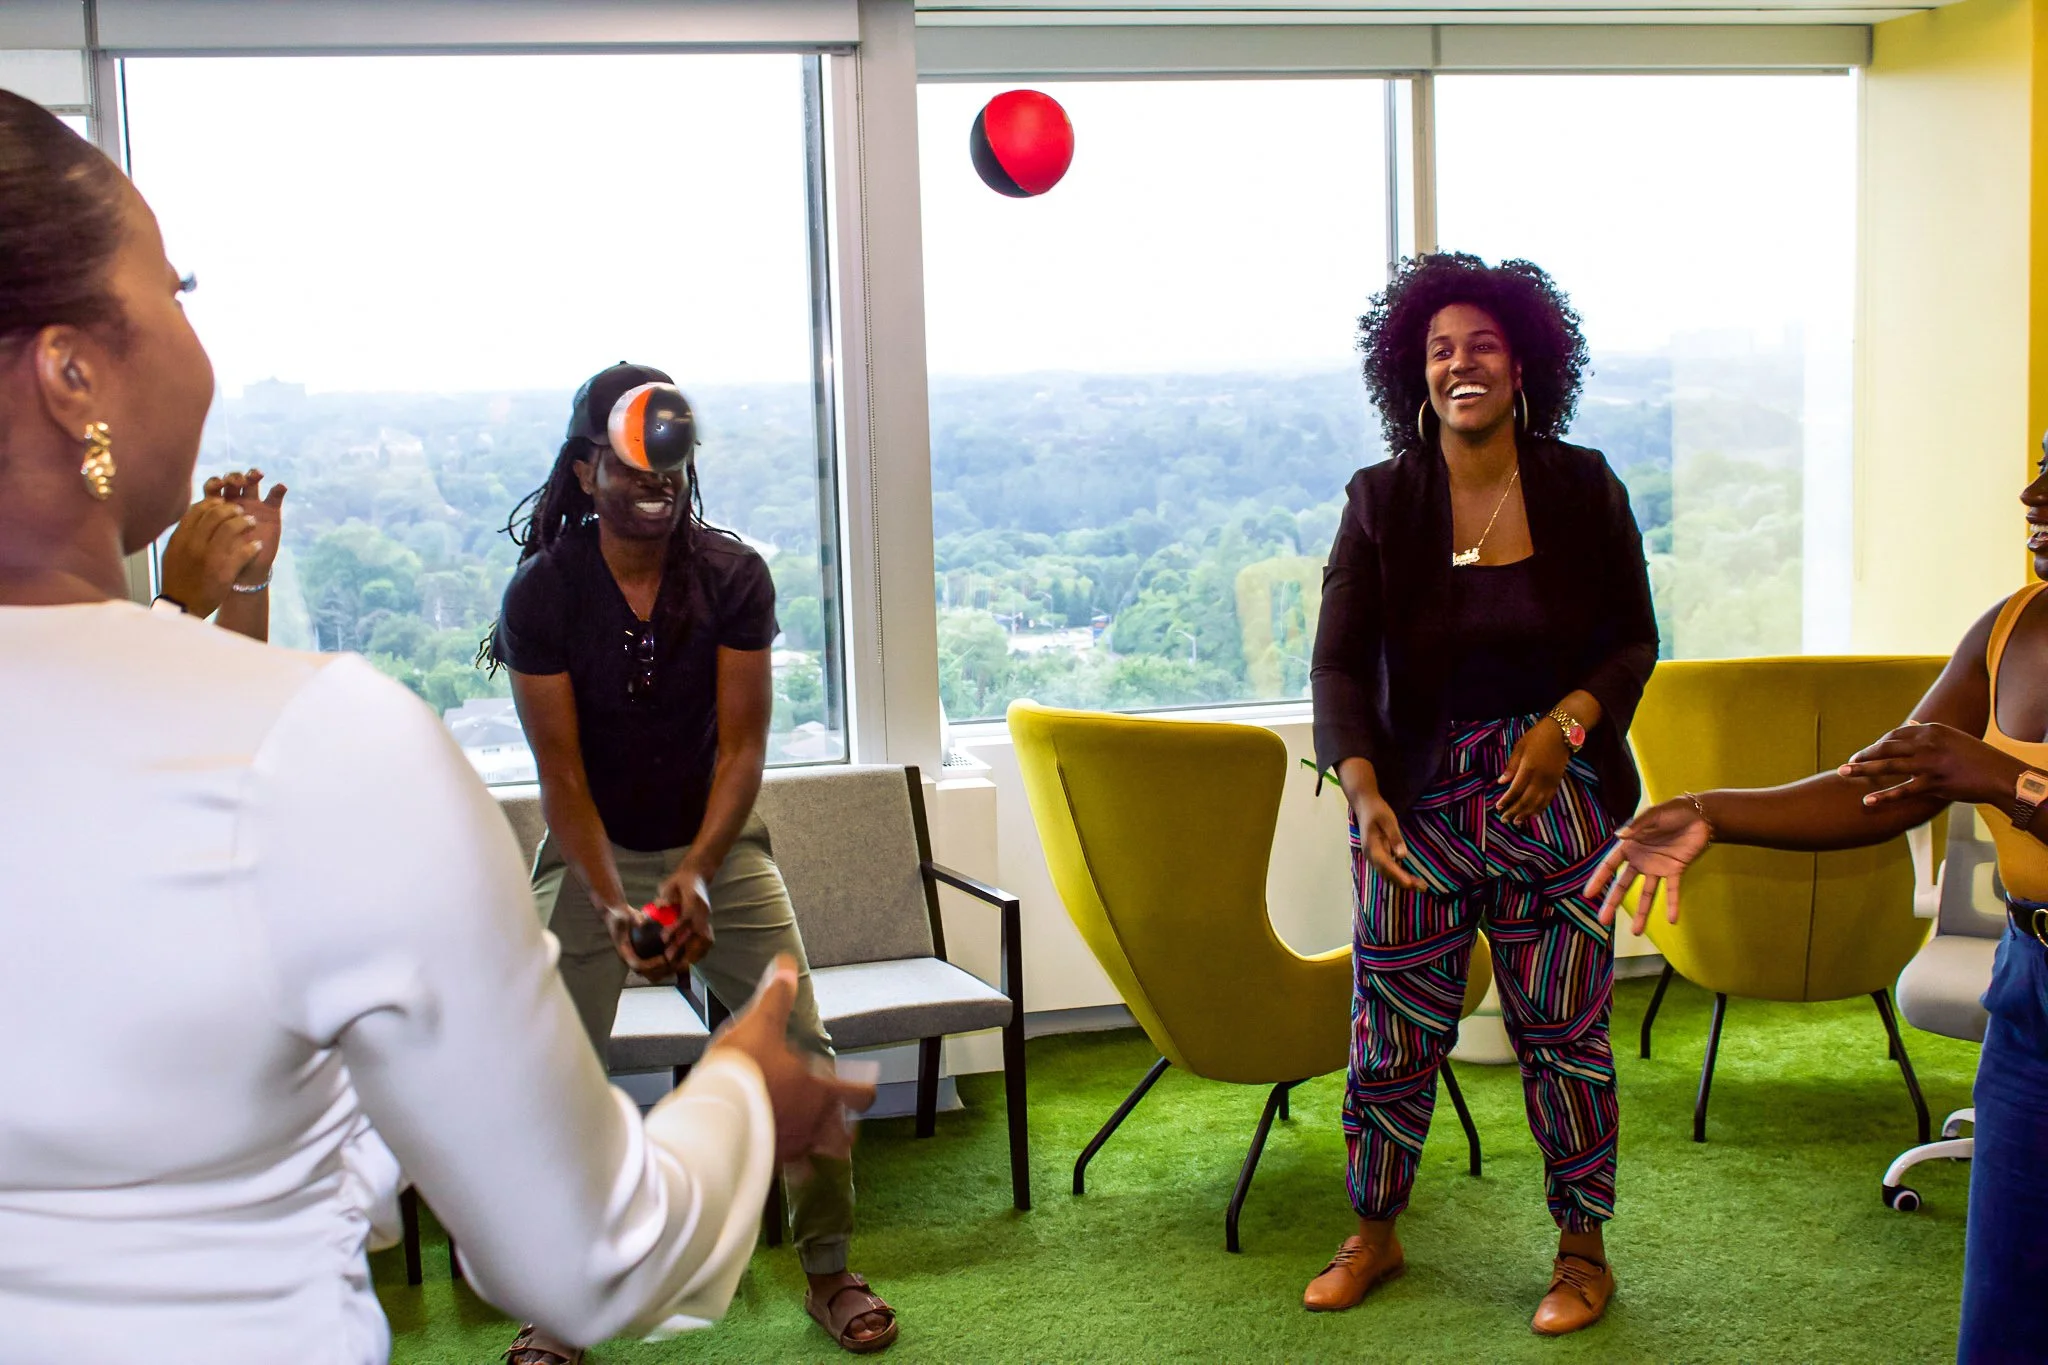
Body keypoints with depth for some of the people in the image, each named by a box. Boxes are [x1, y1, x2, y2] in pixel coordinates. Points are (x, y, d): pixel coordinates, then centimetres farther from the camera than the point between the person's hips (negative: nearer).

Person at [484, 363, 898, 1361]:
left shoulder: (733, 577, -12)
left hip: (717, 843, 1)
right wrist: (611, 903, -29)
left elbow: (742, 745, -14)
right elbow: (561, 771, -17)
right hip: (589, 853, -1)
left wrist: (697, 873, -28)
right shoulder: (541, 593, -16)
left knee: (803, 1047, -4)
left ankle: (828, 1271, 13)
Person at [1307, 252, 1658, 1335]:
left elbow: (1631, 641, 5)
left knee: (1561, 1029, 5)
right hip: (1414, 799, 1)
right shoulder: (1380, 501, -2)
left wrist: (1568, 721, -14)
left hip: (1553, 795, 0)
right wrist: (1364, 792, -19)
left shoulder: (1583, 489, 0)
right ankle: (1374, 1235, 26)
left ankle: (1582, 1251, 23)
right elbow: (1340, 663, -5)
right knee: (1391, 1028, 6)